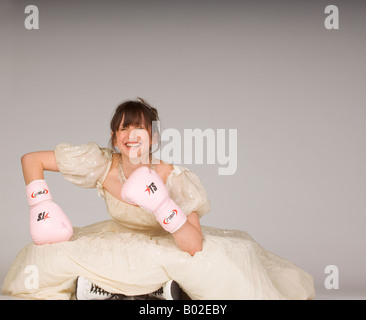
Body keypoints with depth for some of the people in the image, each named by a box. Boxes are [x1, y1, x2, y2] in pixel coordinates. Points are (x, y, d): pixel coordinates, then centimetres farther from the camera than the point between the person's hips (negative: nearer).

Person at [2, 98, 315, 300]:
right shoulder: (101, 164, -23)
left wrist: (159, 203, -47)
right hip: (121, 242, 3)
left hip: (168, 244, -3)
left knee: (216, 261, -31)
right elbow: (31, 159, -14)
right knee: (44, 255, -13)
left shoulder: (174, 179, -28)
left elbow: (195, 245, -36)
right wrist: (41, 206, -22)